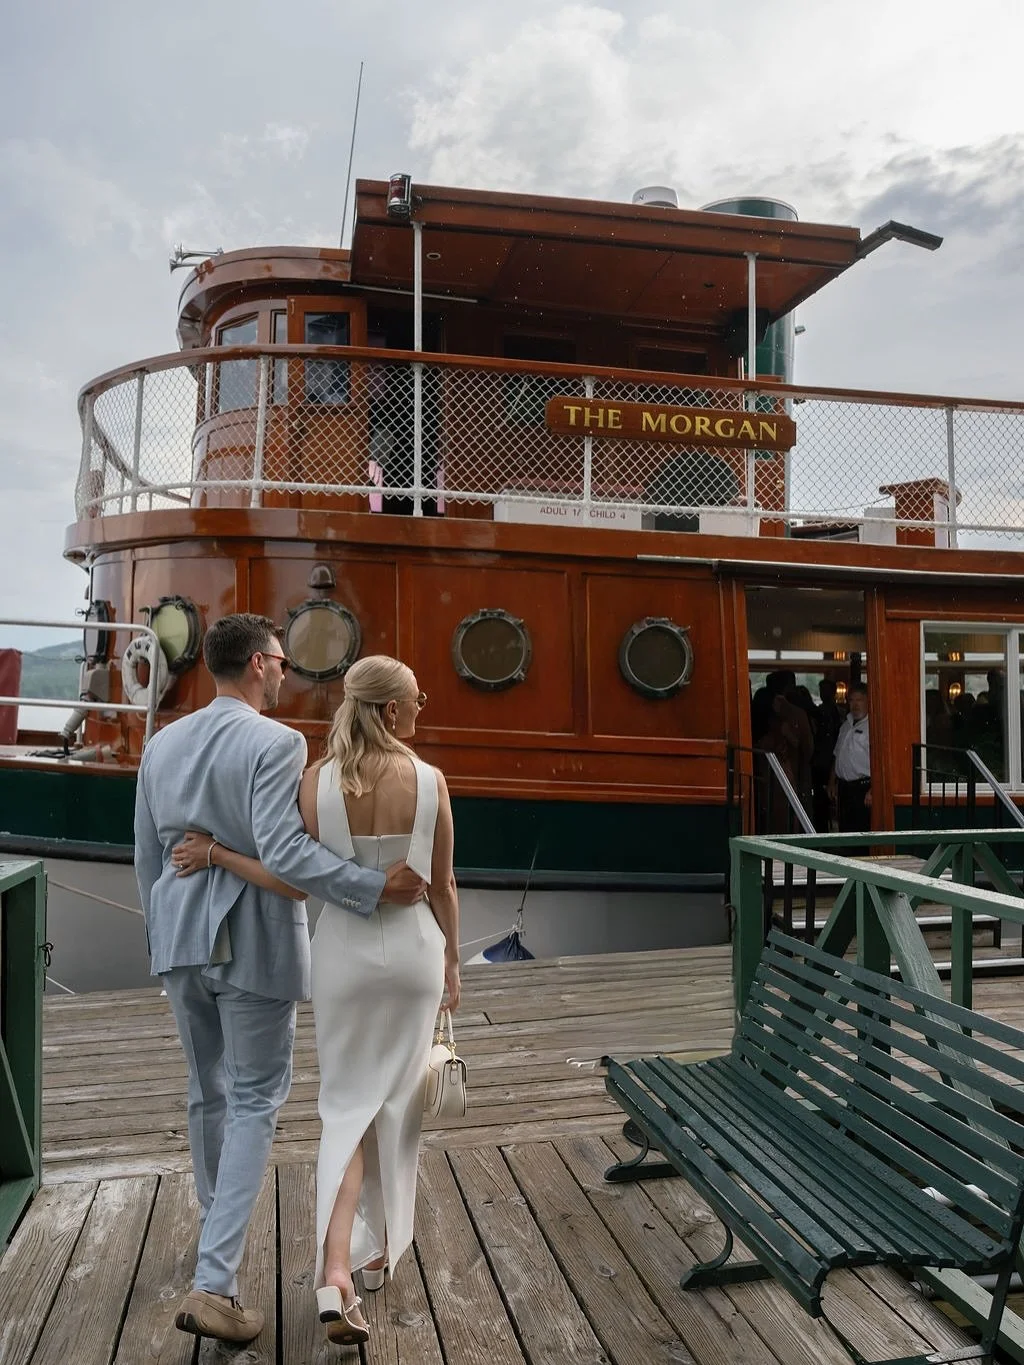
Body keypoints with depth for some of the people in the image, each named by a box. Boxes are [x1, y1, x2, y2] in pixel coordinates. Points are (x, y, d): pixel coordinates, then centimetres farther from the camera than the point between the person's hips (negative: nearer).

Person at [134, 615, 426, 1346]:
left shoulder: (162, 744, 6)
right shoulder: (277, 743, -16)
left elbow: (148, 858, 11)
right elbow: (283, 852, -27)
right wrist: (376, 887, -23)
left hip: (183, 939, 7)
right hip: (253, 942, -6)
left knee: (208, 1091, 23)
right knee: (254, 1103, 5)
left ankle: (218, 1225, 43)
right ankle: (214, 1282, 3)